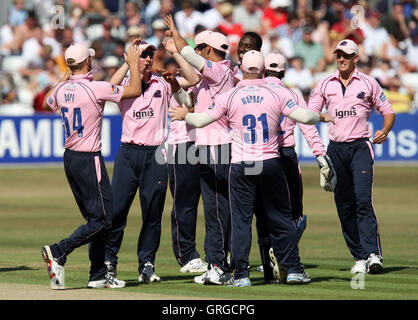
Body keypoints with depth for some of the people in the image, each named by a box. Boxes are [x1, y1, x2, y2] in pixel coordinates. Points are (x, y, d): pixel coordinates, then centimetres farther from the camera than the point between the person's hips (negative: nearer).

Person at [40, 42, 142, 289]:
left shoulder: (61, 90, 4)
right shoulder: (95, 88, -16)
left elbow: (47, 103, 28)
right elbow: (135, 91, -9)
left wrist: (64, 79, 32)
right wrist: (133, 63, 5)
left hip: (69, 158, 8)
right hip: (89, 159, -8)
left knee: (94, 217, 14)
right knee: (101, 220, -5)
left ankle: (99, 276, 13)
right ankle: (58, 252, -18)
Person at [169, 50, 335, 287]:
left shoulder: (230, 97, -2)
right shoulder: (278, 93, -1)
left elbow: (201, 120, -2)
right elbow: (303, 116, -7)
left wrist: (184, 115, 19)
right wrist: (321, 117, 13)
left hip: (240, 167, -1)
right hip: (271, 164, 1)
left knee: (241, 220, 3)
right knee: (281, 218, 10)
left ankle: (241, 274, -1)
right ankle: (294, 270, 11)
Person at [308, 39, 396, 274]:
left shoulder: (368, 83, 6)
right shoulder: (325, 85, 12)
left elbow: (388, 112, 11)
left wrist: (385, 131, -9)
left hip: (360, 147, -3)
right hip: (336, 148, 3)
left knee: (363, 200, -17)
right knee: (344, 206, 1)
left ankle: (373, 254, -23)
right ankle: (359, 258, 7)